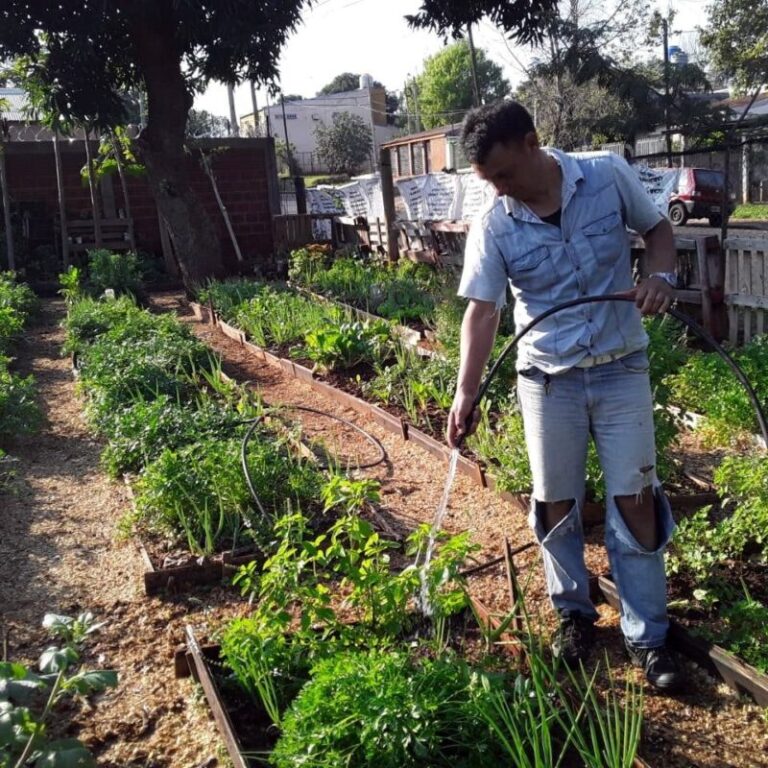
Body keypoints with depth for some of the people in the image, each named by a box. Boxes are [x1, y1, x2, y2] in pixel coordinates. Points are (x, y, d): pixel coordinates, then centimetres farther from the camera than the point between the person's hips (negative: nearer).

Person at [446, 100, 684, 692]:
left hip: (621, 369, 0)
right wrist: (467, 391, -18)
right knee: (556, 505, 9)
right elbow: (482, 312, -10)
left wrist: (661, 276, -15)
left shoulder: (609, 175, -9)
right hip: (548, 379, 1)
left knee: (635, 500, 1)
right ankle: (573, 613, 32)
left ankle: (647, 635, 15)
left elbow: (658, 228, 6)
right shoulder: (493, 226, -10)